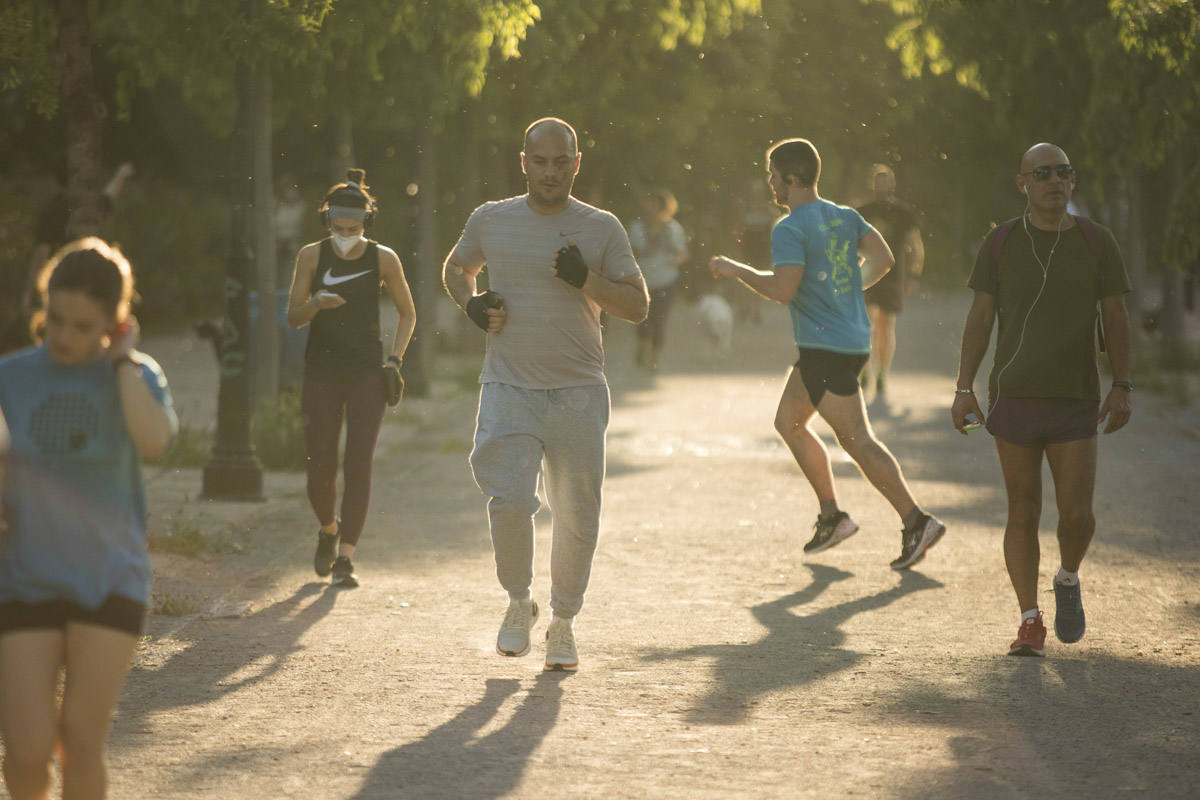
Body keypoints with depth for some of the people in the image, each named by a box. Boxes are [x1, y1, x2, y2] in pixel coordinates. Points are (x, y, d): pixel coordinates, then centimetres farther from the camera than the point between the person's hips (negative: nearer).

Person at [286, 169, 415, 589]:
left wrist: (395, 361, -1)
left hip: (367, 373, 0)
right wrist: (316, 304, -24)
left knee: (358, 466, -10)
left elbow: (407, 314, 12)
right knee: (320, 469, -3)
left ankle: (345, 559, -11)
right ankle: (329, 530, 28)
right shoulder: (312, 256, -2)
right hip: (322, 371, 1)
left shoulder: (383, 259, -1)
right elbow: (293, 317, -2)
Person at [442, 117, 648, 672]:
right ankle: (519, 601, 10)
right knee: (509, 500, -16)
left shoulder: (601, 229, 3)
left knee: (578, 516, 2)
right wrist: (471, 304, 2)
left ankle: (564, 621, 22)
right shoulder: (490, 221, 5)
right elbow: (455, 268, 24)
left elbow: (637, 305, 3)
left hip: (578, 391, 0)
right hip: (508, 387, 0)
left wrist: (585, 279, -14)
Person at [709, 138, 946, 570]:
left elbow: (783, 290, -22)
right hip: (852, 337, 9)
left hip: (826, 348, -9)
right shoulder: (844, 217, 10)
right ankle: (831, 516, 19)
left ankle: (916, 522, -12)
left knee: (857, 440, -8)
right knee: (789, 422, 18)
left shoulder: (789, 230, -14)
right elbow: (882, 258, 9)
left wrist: (735, 270, -9)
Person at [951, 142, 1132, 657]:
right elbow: (979, 318, 1)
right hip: (1014, 398, 0)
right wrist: (964, 389, -6)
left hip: (1075, 402, 0)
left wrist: (1122, 388, -5)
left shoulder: (1096, 242, 0)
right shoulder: (1001, 243, -1)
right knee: (1023, 513, 2)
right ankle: (1030, 623, 12)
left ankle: (1068, 579, 25)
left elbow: (1116, 319, 3)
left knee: (1076, 513, -7)